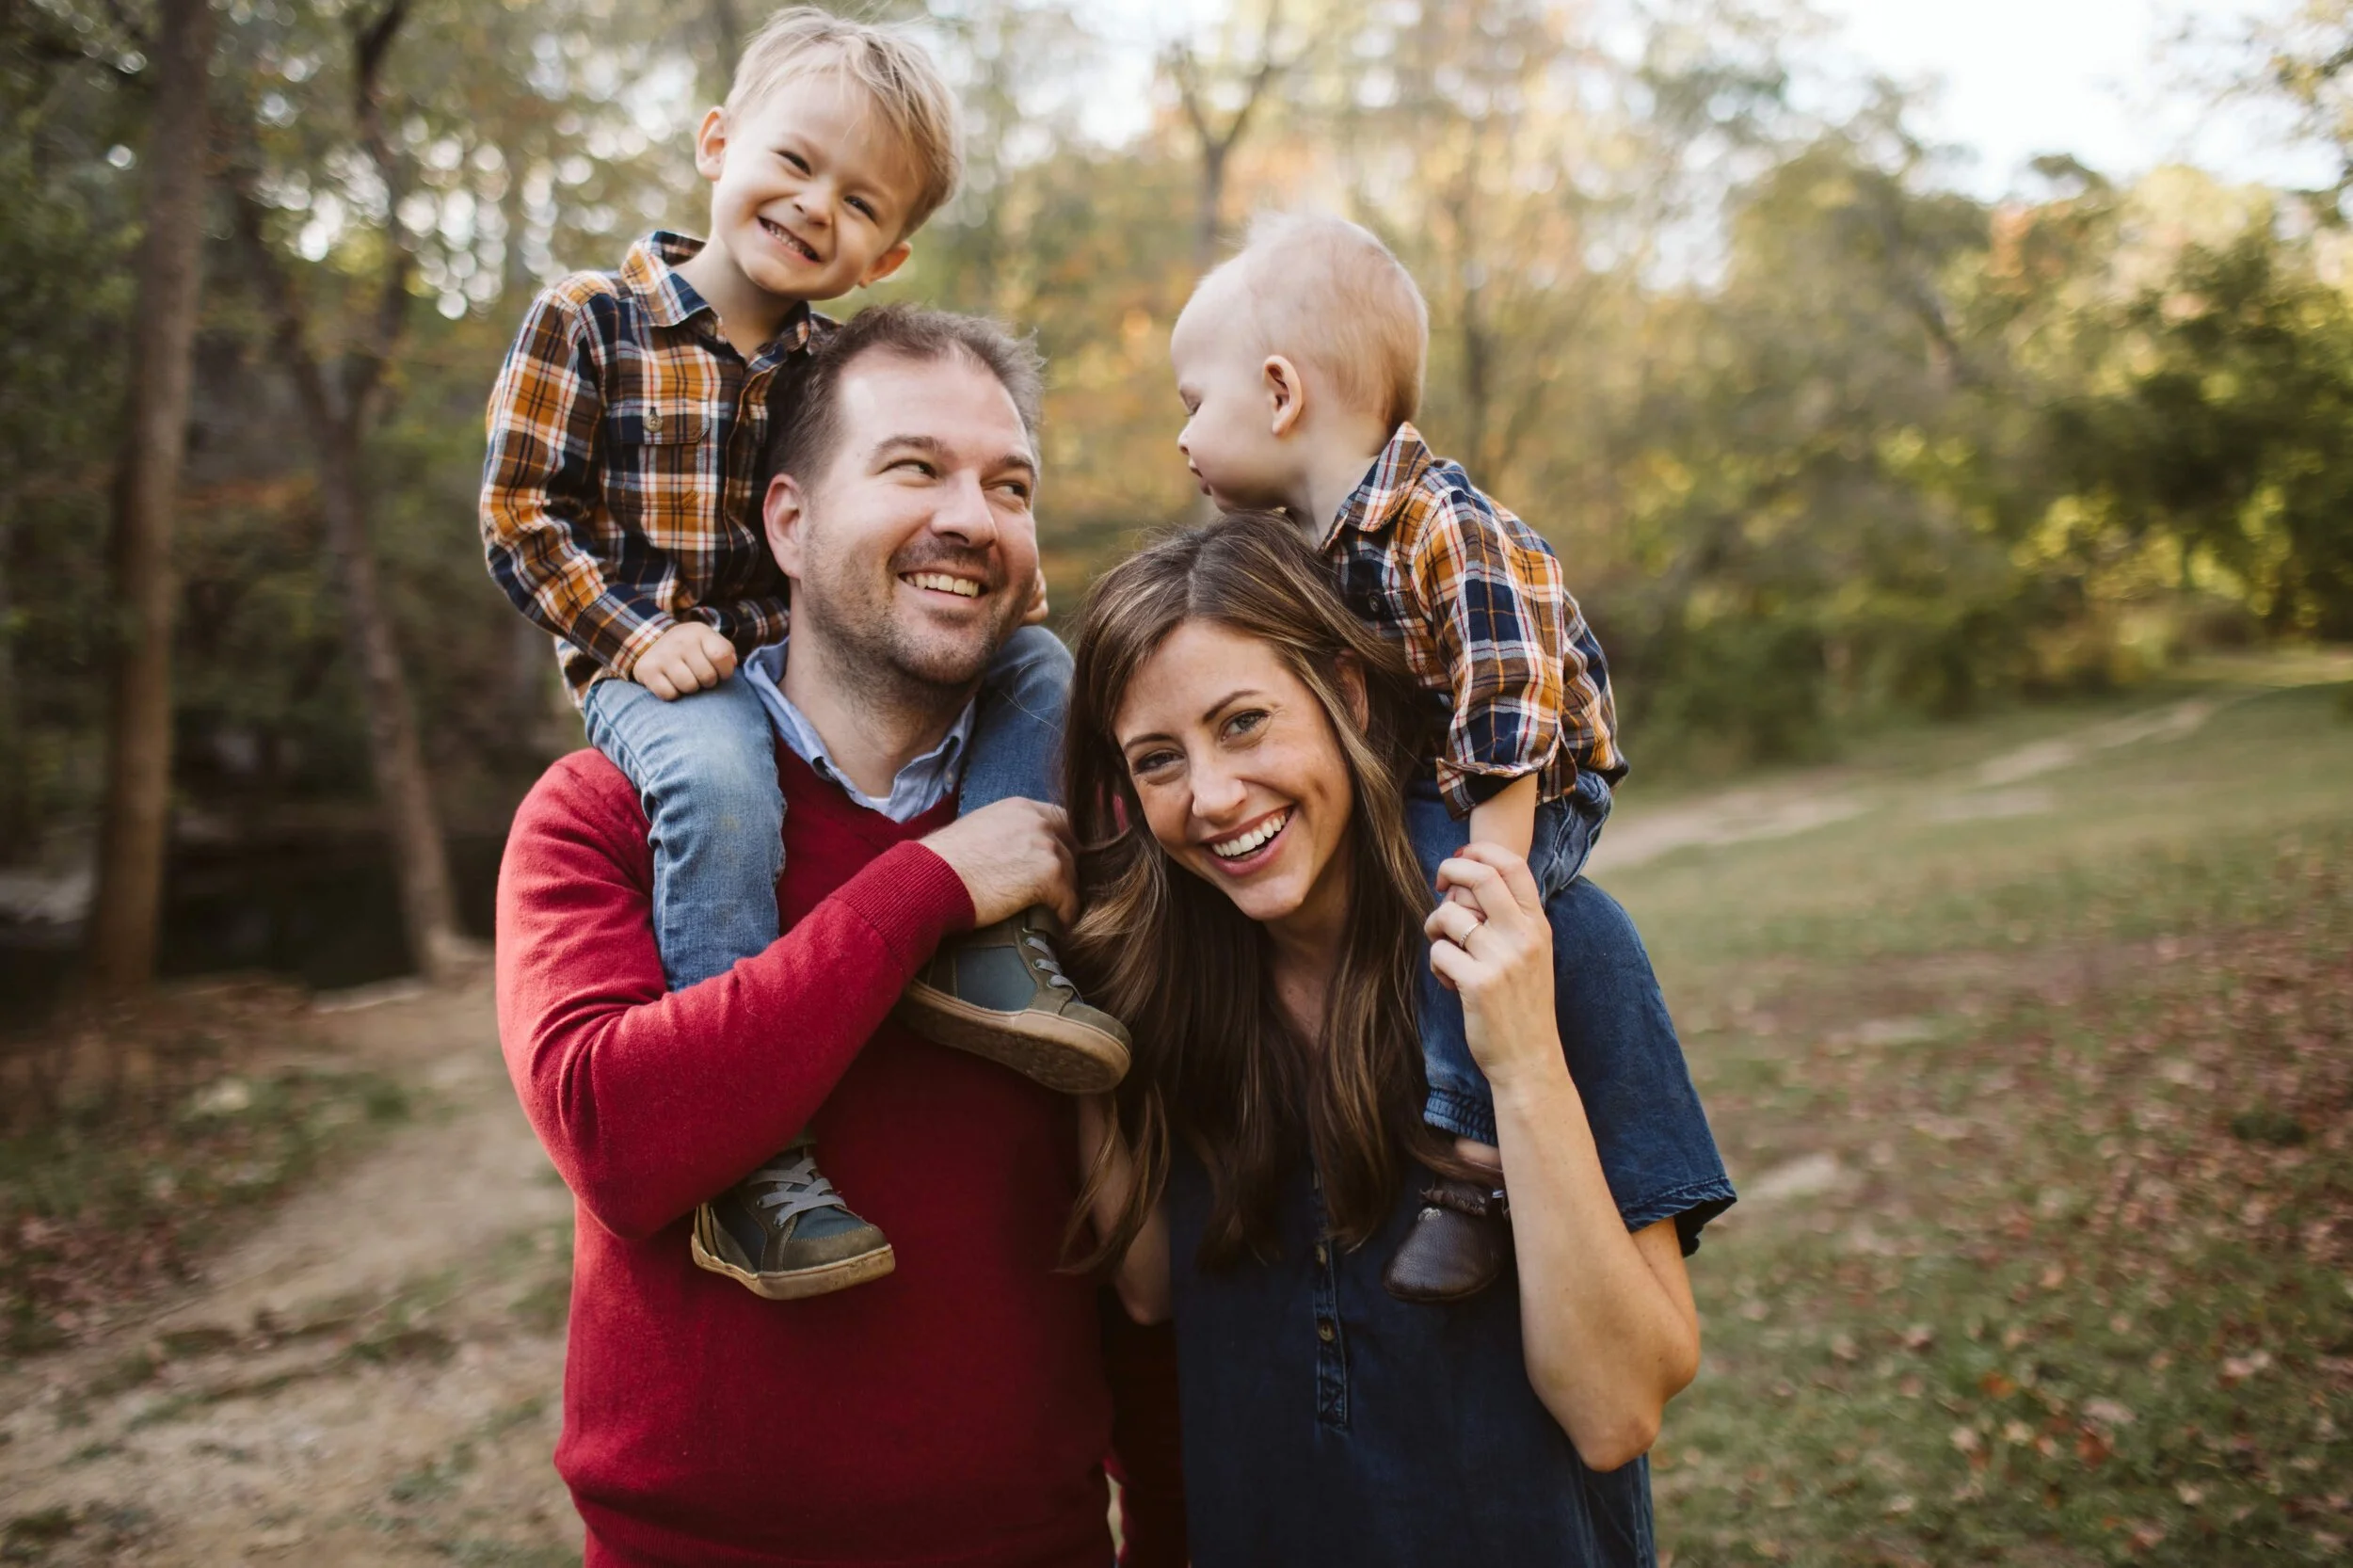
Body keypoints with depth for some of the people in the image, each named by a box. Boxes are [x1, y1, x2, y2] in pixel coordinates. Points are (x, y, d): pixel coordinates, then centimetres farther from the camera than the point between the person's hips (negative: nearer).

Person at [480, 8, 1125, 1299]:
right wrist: (636, 636, -17)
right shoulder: (587, 322, -2)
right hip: (657, 669, -5)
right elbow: (518, 513, -4)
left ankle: (985, 944, -15)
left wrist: (983, 573, -1)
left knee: (1037, 665, -7)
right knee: (719, 780, -38)